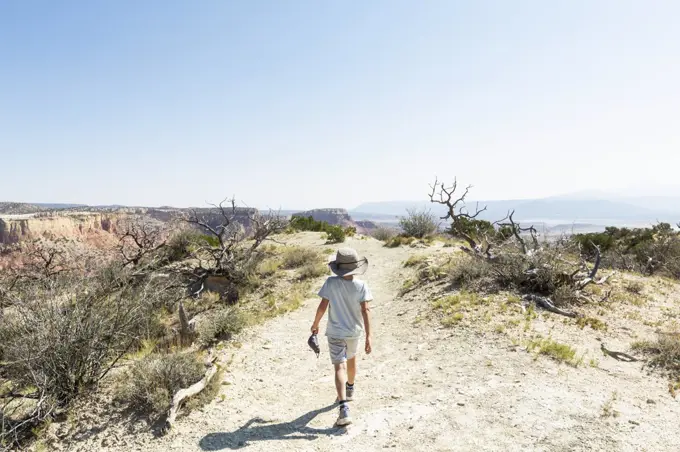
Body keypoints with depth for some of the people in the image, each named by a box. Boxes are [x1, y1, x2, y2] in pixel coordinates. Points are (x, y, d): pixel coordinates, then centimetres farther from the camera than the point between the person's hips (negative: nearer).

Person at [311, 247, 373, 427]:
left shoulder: (331, 283, -16)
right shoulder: (361, 286, -14)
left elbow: (322, 307, -13)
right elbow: (365, 311, -17)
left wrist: (315, 325, 4)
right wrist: (368, 336, -14)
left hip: (335, 333, -3)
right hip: (354, 331, 3)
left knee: (340, 368, -4)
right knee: (351, 359, 27)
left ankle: (344, 409, -18)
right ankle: (350, 390, 50)